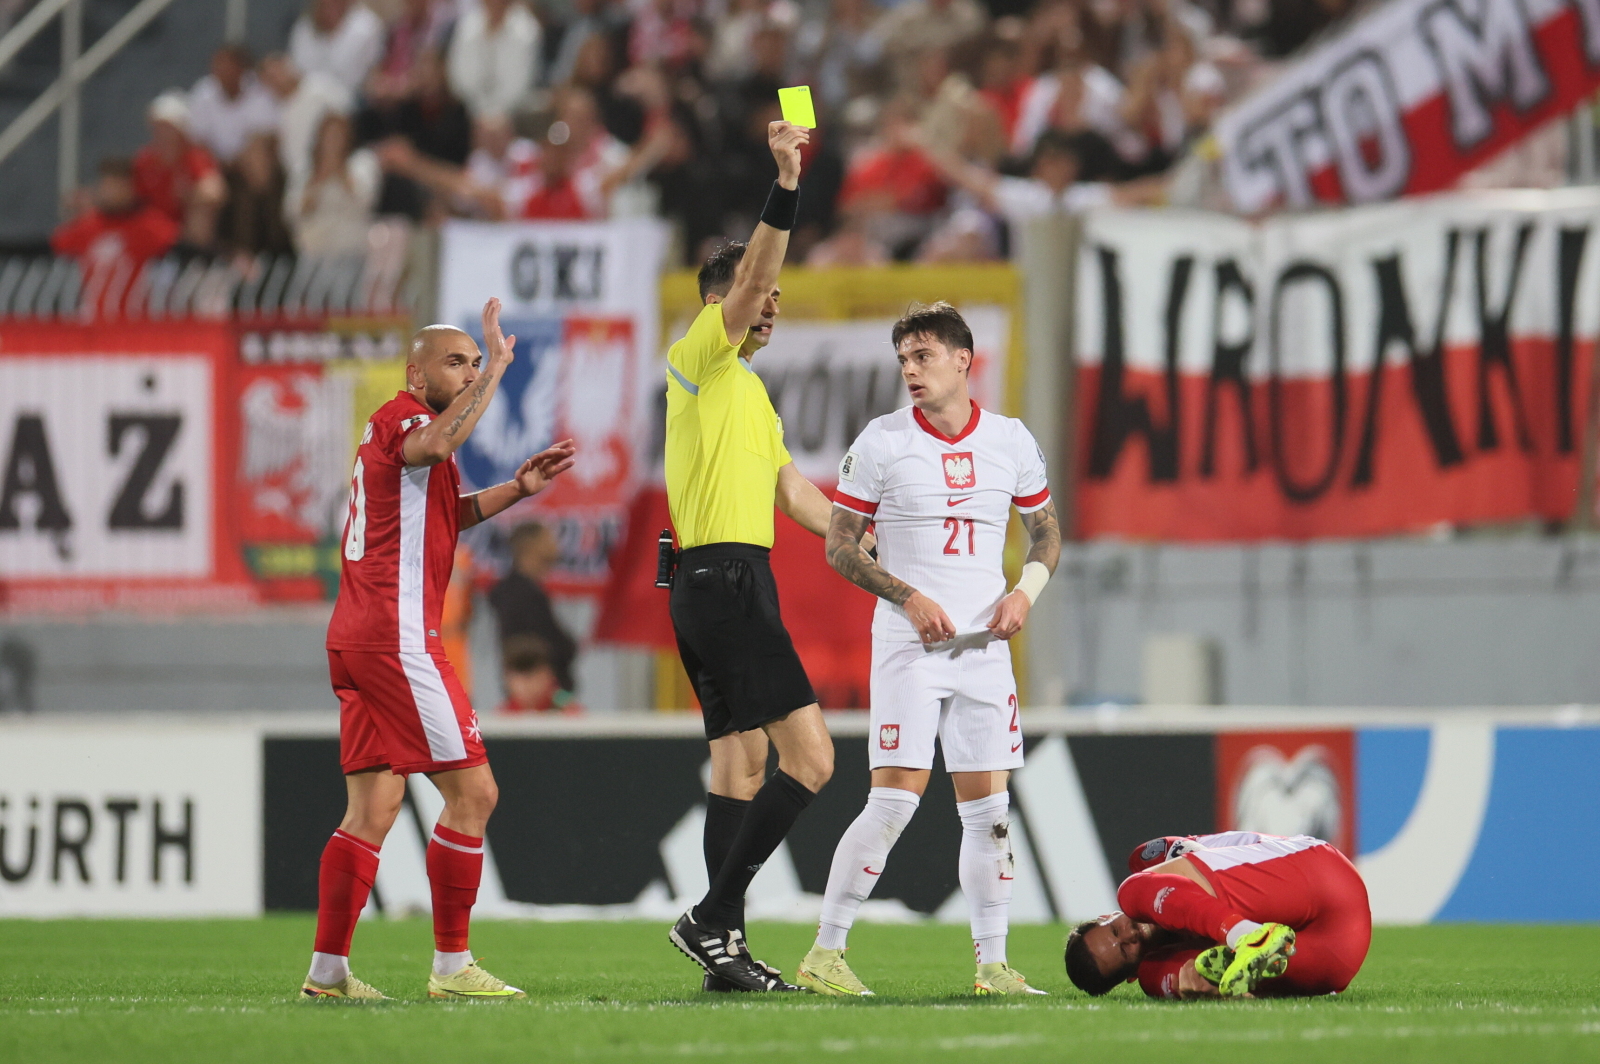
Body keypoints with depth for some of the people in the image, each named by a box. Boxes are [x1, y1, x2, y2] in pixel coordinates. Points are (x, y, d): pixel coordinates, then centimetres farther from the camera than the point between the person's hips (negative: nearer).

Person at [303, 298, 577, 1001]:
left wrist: (518, 488, 24)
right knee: (472, 791, -7)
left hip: (357, 642, 10)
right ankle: (451, 967, -6)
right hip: (398, 640, -10)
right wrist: (496, 367, -28)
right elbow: (436, 446, -34)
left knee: (373, 807, 9)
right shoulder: (402, 416, -8)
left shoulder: (392, 428, 23)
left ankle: (327, 970, 7)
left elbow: (447, 513, 38)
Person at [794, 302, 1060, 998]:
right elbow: (839, 546, 0)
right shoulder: (881, 442, -3)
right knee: (895, 799, -12)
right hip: (908, 646, -3)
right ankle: (825, 955, -7)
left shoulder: (1010, 441, 6)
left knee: (987, 807, 3)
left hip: (984, 647, 3)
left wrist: (1026, 590, -2)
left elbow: (1046, 531, 18)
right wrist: (909, 598, -13)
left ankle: (993, 965, 10)